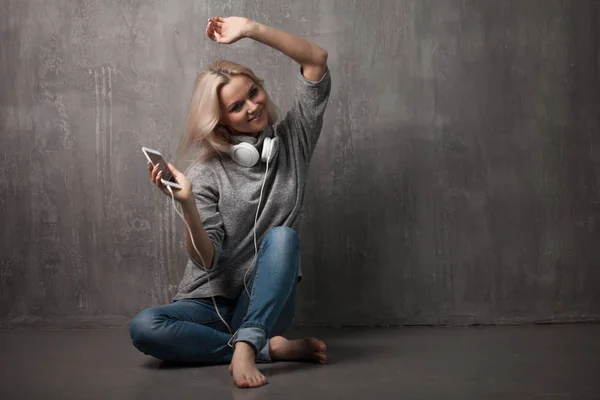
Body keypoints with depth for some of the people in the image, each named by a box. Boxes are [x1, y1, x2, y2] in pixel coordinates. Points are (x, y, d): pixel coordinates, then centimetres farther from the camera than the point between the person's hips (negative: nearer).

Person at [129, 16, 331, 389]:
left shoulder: (292, 141, 2)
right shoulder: (206, 173, -6)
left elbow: (317, 59, -5)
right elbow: (207, 260, -13)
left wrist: (251, 29, -15)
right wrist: (186, 204, -31)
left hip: (267, 301, 0)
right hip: (211, 303, 0)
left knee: (282, 236, -30)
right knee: (143, 327, -30)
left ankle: (245, 346, -36)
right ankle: (274, 347, -24)